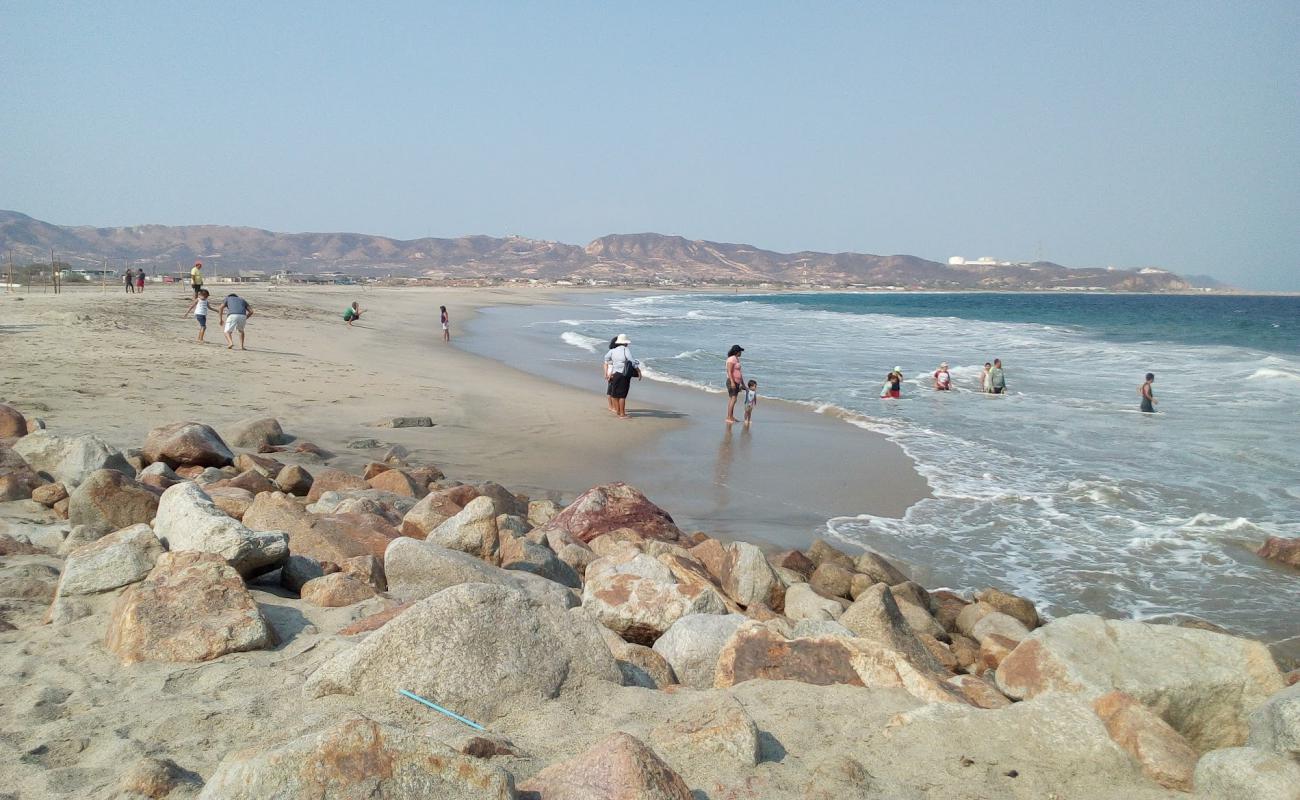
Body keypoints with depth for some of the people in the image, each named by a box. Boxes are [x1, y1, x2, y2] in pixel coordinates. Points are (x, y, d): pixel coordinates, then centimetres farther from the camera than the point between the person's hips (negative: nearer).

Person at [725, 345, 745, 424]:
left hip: (737, 382, 9)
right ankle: (728, 418, -14)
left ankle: (731, 417, 13)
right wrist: (732, 382, -26)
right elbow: (729, 372, -19)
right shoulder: (731, 359, -12)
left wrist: (742, 384, 23)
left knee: (732, 399, 10)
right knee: (733, 399, -13)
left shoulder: (737, 359, 17)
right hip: (732, 381, -9)